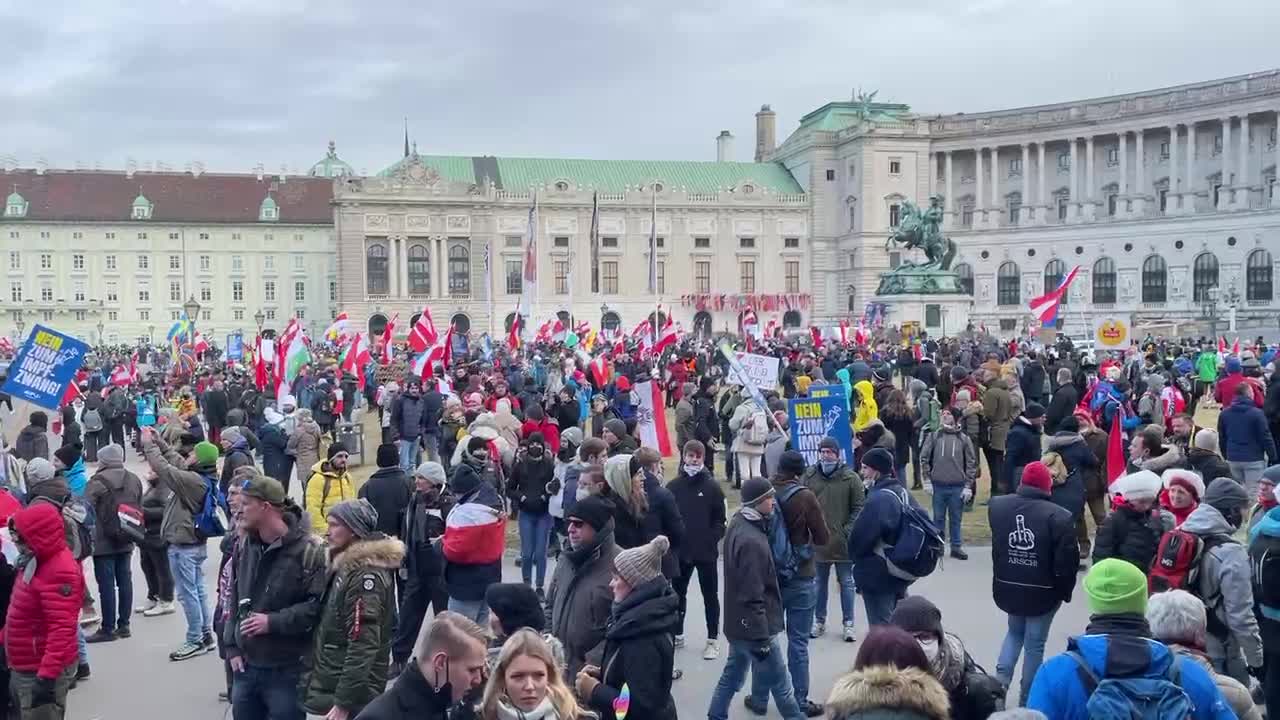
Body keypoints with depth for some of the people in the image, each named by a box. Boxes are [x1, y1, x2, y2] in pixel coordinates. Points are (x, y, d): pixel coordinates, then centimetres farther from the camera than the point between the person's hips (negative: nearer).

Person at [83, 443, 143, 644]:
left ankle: (108, 628, 1)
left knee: (106, 584, -3)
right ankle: (123, 625, 16)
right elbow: (139, 509, 15)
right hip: (126, 541, 7)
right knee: (125, 580, 10)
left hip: (103, 541, -7)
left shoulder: (98, 481, -12)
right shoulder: (134, 480, 10)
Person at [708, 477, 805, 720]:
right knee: (780, 683, 7)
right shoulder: (751, 541, -28)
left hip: (738, 621, 9)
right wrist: (761, 638, -21)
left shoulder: (739, 523, 1)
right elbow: (752, 595, -26)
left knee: (733, 674, 20)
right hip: (753, 626, -9)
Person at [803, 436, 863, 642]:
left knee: (846, 583, 9)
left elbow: (859, 507, -4)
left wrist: (848, 531, -12)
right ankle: (819, 621, 28)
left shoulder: (851, 478, -7)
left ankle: (848, 623, 20)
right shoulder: (809, 476, 0)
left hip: (842, 542, -2)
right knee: (819, 583, 15)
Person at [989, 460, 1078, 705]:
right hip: (1042, 591, -4)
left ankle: (1001, 680, 6)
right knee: (1035, 643, 10)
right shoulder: (1058, 516, -20)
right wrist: (1065, 590, -1)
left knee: (1015, 632, 25)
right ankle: (1026, 700, 18)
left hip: (1007, 587, 4)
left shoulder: (997, 506, -6)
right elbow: (1067, 561, -16)